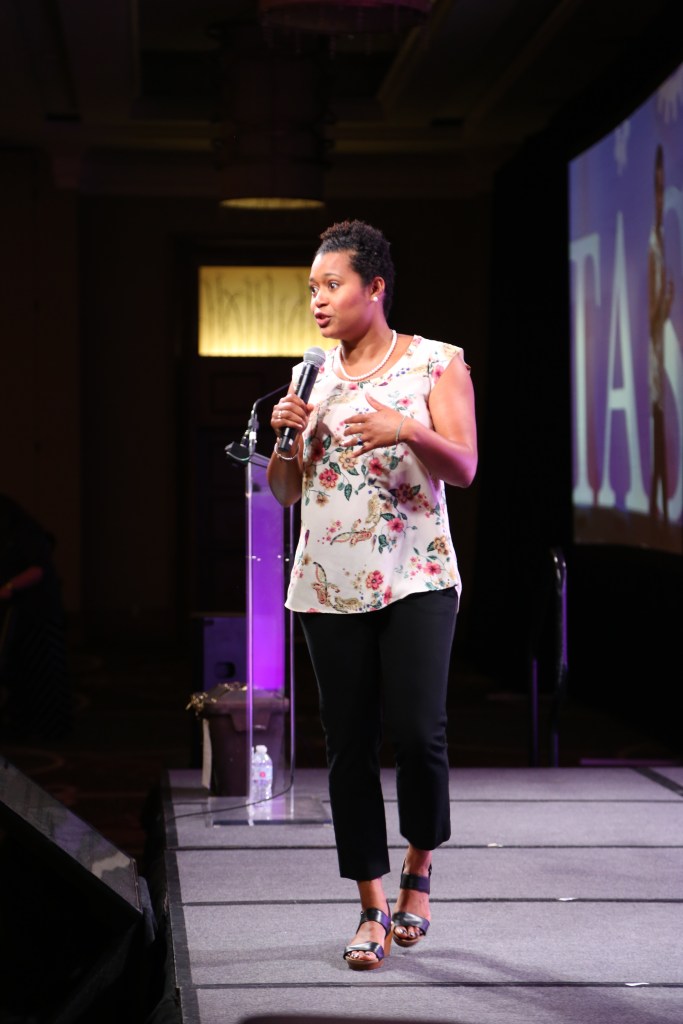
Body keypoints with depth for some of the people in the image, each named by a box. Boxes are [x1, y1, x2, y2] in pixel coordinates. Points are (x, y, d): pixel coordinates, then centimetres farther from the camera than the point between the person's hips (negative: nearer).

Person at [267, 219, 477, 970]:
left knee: (416, 734, -13)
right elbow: (285, 491, 13)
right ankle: (373, 909, 11)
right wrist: (284, 435, -7)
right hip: (328, 584, 4)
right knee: (348, 746, 3)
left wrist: (407, 430, -25)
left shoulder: (436, 364, 0)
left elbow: (464, 468, -8)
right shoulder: (312, 375, 11)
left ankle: (419, 867, 14)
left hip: (416, 578, -3)